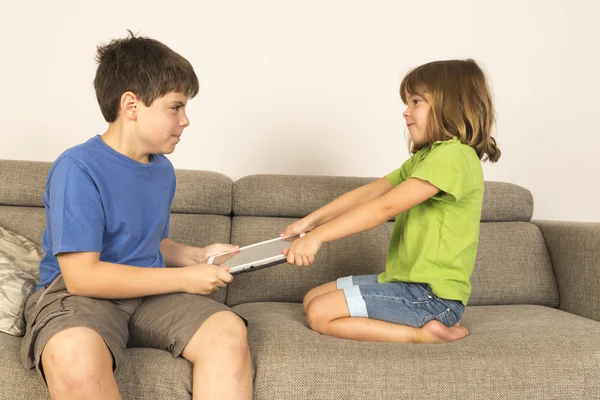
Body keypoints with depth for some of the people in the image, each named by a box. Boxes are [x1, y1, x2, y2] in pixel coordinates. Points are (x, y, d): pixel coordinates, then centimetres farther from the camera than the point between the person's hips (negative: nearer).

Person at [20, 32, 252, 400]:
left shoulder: (163, 170, 8)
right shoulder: (78, 169, -15)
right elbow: (82, 276, -21)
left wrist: (199, 256, 3)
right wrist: (184, 278, -17)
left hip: (151, 294, 6)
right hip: (77, 294, -6)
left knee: (230, 331, -20)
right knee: (74, 355, -40)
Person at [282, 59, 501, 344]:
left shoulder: (453, 156, -18)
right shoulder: (424, 158, 15)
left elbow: (385, 207, -25)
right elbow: (368, 193, 9)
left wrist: (317, 236, -24)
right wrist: (310, 221, 1)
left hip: (432, 296, -10)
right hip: (407, 281, 10)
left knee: (320, 314, -14)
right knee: (312, 299, 10)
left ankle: (422, 335, -7)